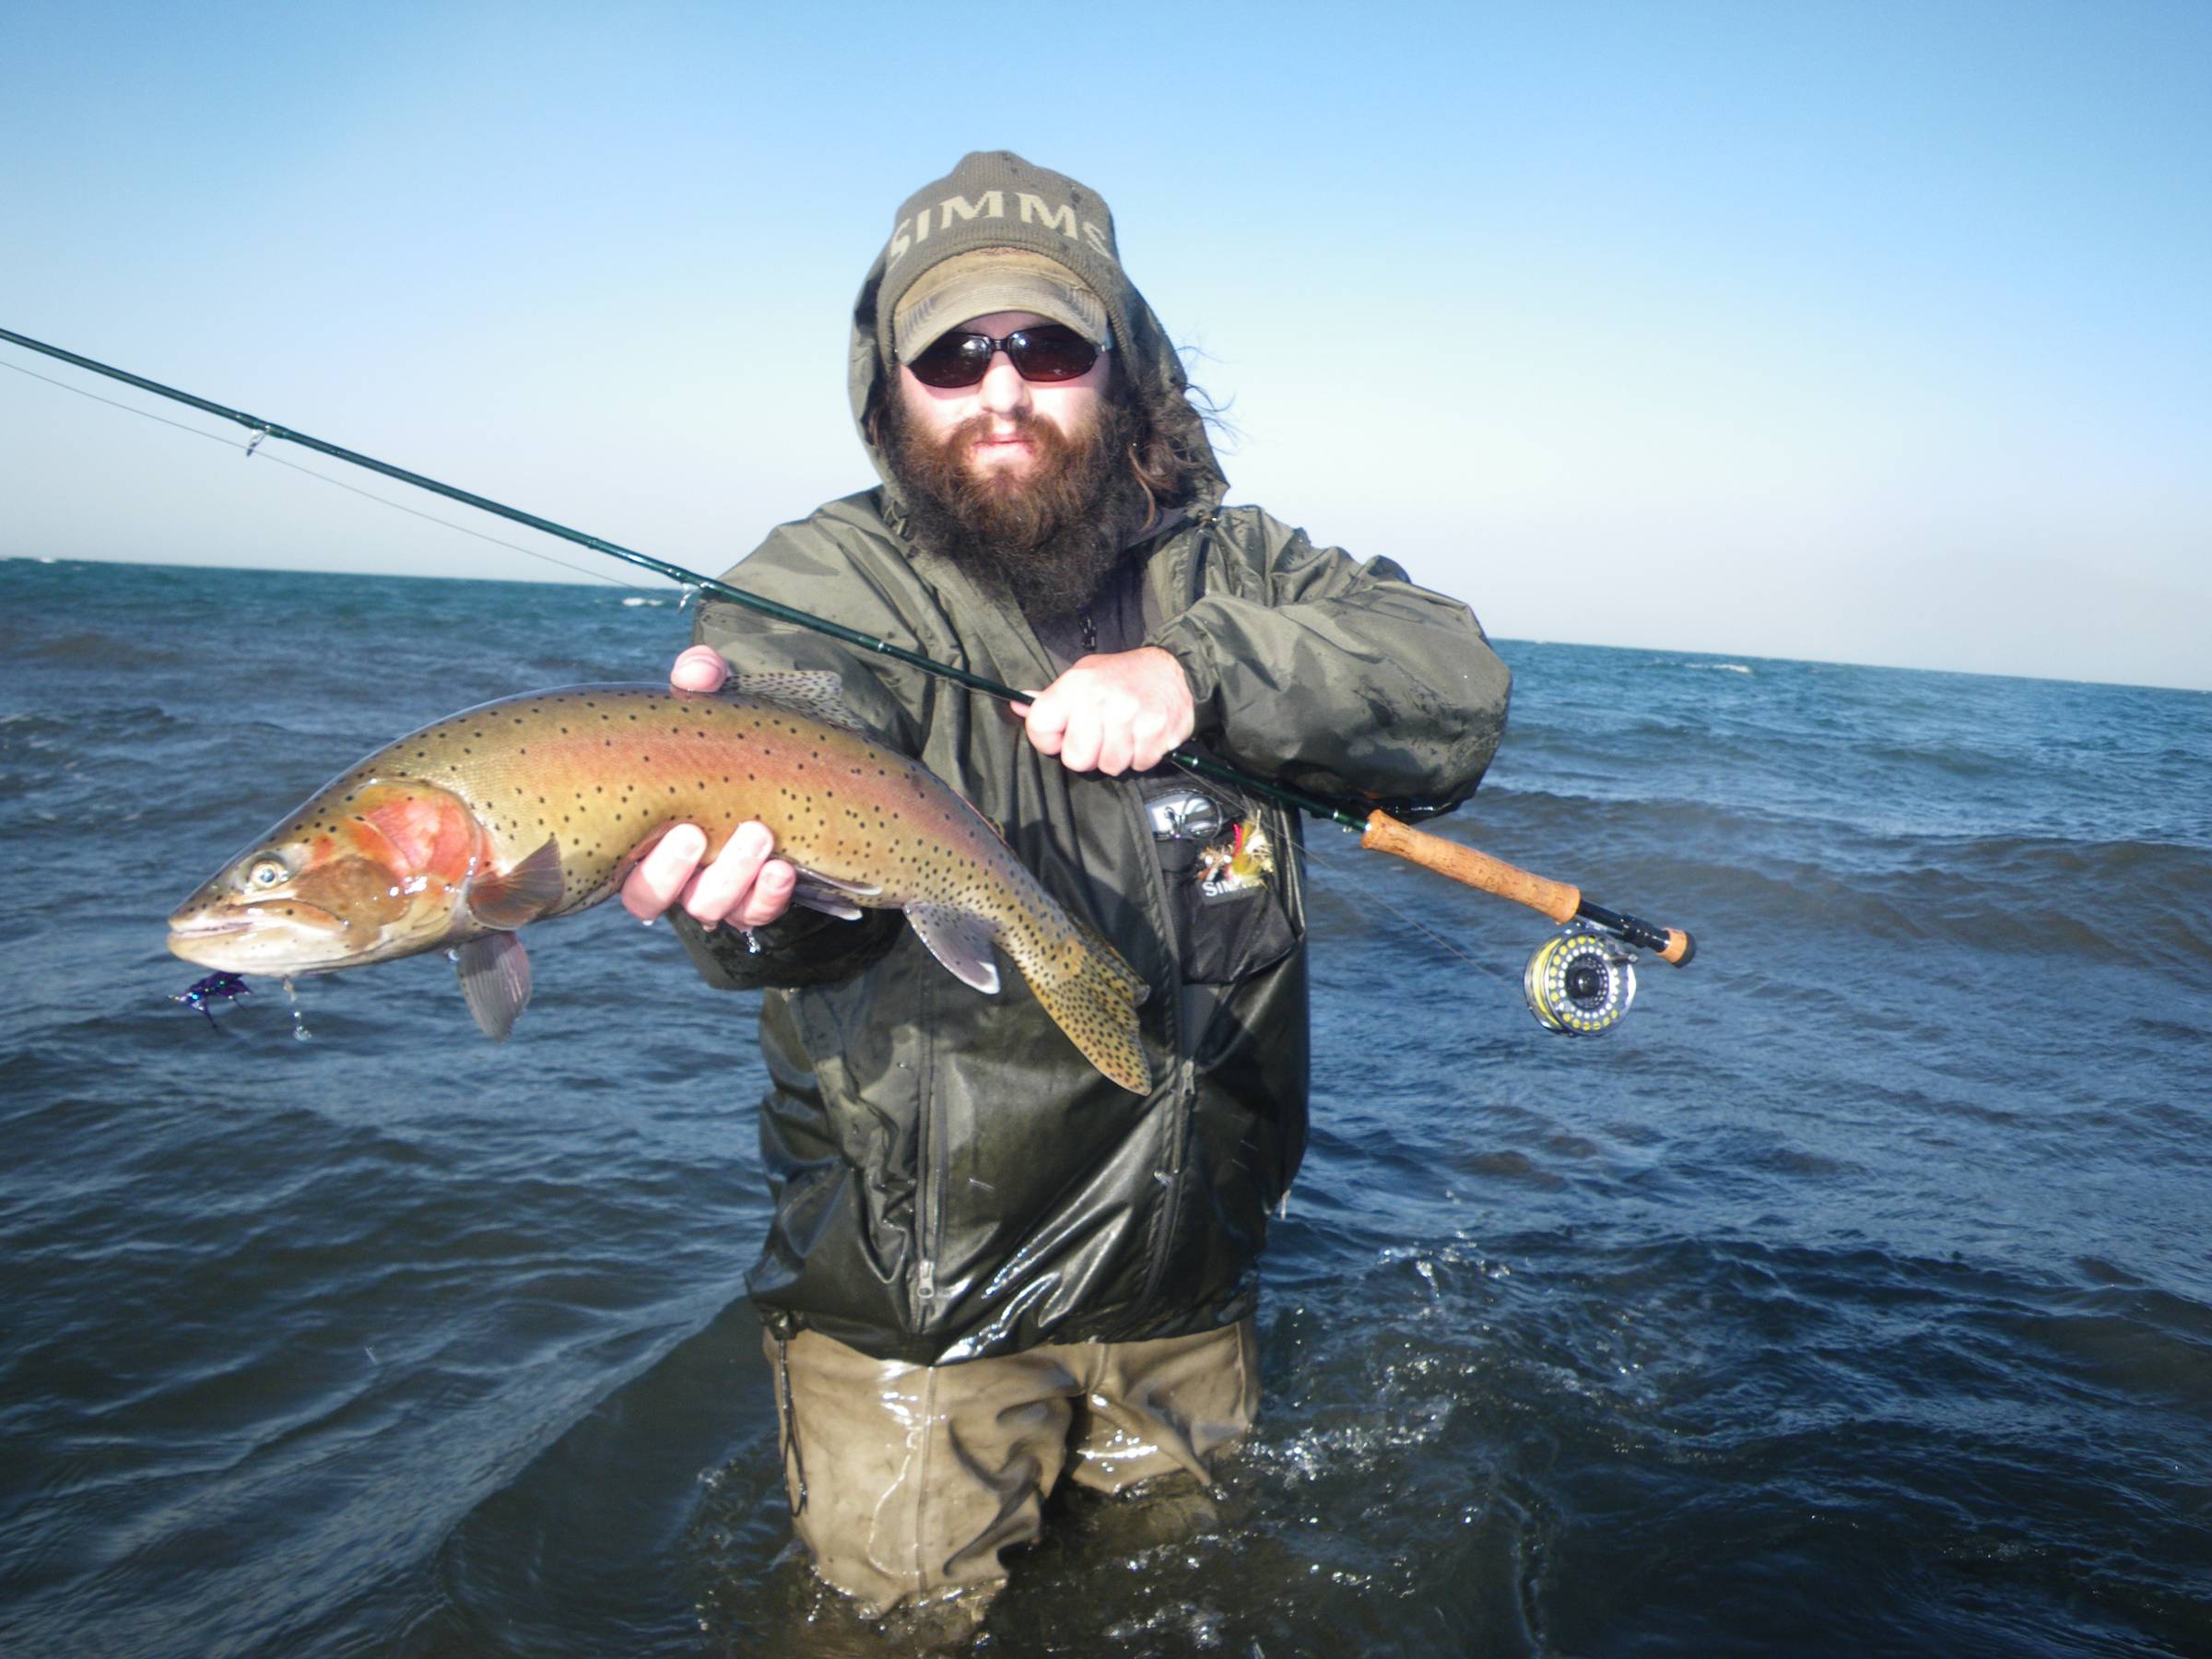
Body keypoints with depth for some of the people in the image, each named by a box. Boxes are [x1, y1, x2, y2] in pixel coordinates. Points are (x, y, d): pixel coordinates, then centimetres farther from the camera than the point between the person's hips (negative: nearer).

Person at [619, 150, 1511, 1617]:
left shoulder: (1225, 571, 0)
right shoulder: (829, 581, -12)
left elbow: (1458, 687, -13)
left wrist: (1198, 671, -30)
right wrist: (744, 884, -58)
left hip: (1192, 1285, 4)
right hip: (916, 1304, -3)